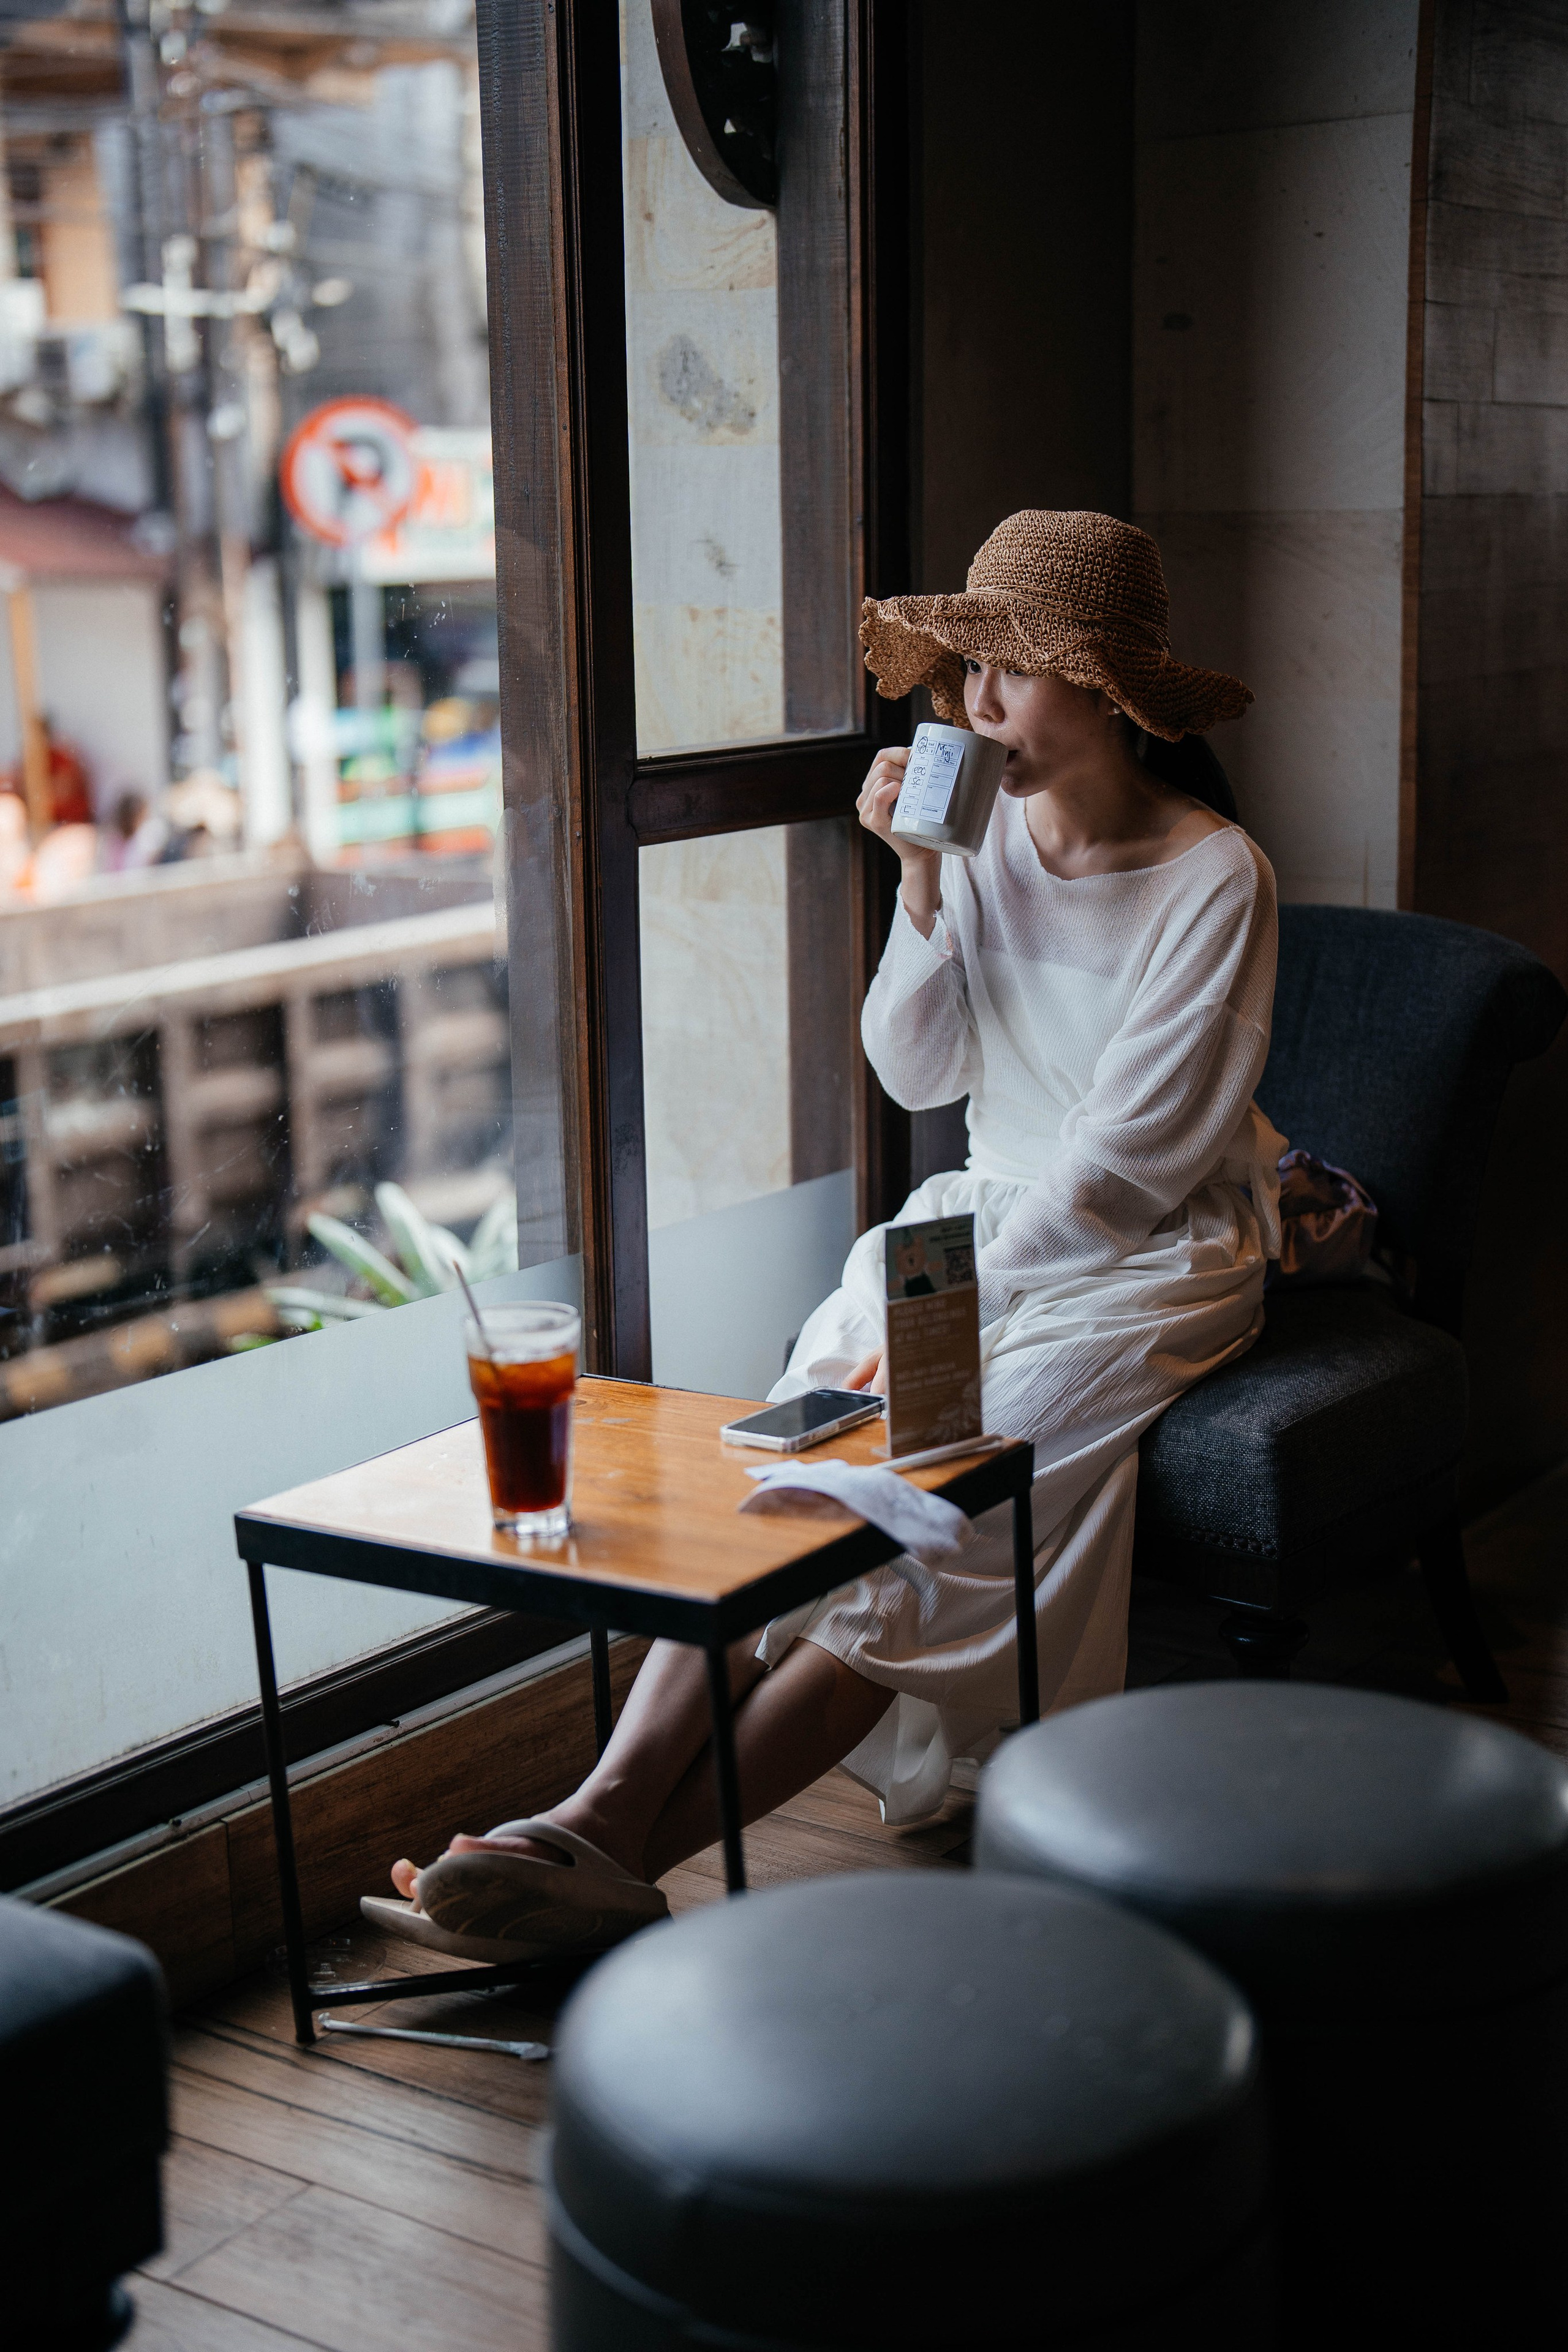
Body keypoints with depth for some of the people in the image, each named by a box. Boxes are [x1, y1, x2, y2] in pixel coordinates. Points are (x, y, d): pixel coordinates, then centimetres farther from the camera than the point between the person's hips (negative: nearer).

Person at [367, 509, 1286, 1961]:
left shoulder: (1215, 877, -11)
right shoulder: (985, 833, 7)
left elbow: (1129, 1158, -15)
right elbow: (917, 1075, 3)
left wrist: (956, 1298, -18)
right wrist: (921, 880, -9)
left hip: (1151, 1258, -5)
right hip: (989, 1220, 5)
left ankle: (630, 1849, -30)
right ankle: (599, 1812, -32)